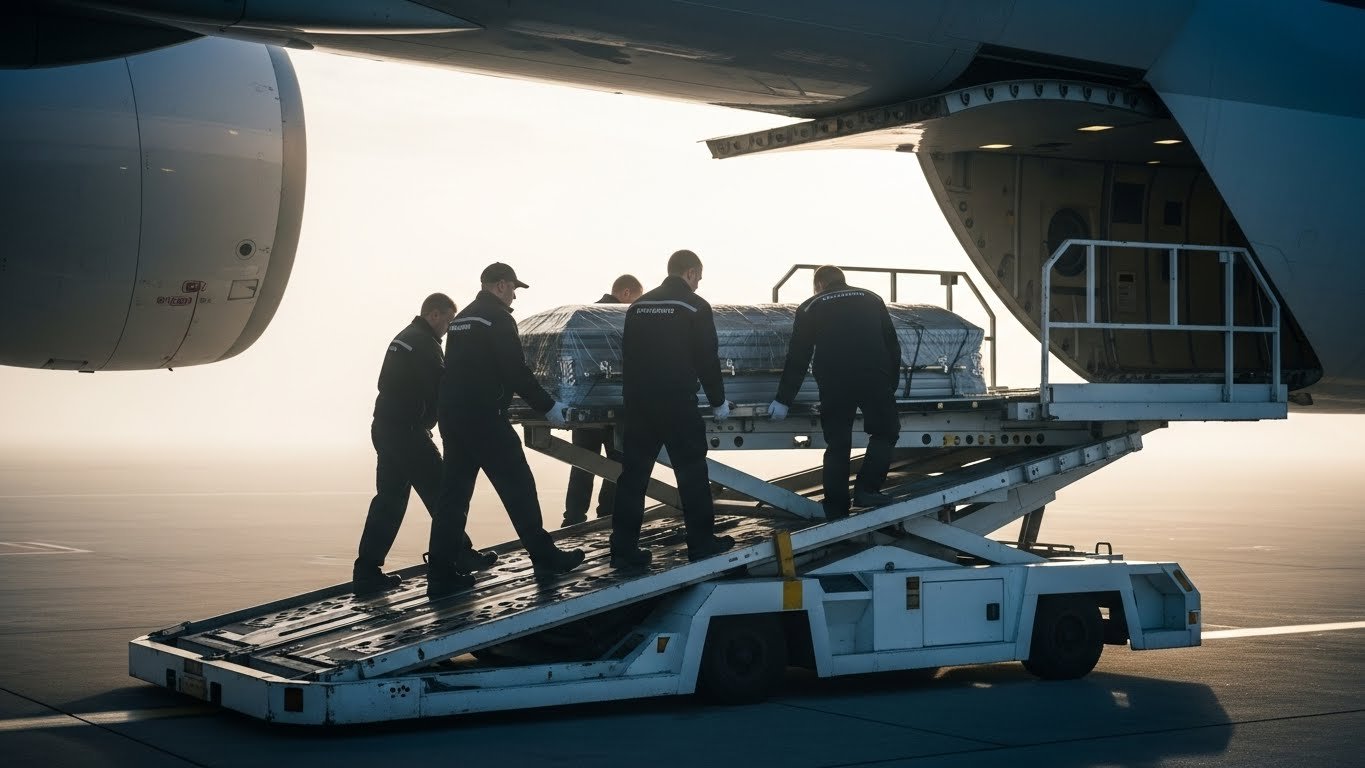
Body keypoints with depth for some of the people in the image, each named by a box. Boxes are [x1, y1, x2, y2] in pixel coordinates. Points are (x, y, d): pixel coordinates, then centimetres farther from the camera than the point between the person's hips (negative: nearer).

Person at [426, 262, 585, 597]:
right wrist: (548, 407, -4)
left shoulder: (460, 319, 18)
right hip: (485, 419, -8)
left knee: (454, 495, 6)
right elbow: (517, 372, -14)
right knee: (518, 487, 1)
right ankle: (545, 557, 8)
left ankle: (442, 573, 3)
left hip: (452, 419, 8)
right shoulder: (498, 318, -8)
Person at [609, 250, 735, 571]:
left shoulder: (638, 306, 12)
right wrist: (718, 401, 6)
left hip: (638, 402, 5)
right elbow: (707, 360, -5)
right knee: (691, 472, 5)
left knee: (633, 474, 5)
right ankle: (701, 542, 11)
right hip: (677, 402, -5)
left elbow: (628, 356, 16)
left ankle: (624, 550, 3)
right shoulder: (695, 306, -4)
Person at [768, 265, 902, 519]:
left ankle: (836, 513, 11)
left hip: (834, 386, 0)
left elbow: (797, 358, 11)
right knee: (885, 432, 18)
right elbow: (893, 347, 19)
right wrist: (891, 386, 27)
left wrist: (783, 400, 15)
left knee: (837, 447, 8)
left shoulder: (811, 308, 16)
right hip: (875, 381, 0)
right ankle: (866, 489, 5)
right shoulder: (872, 300, 21)